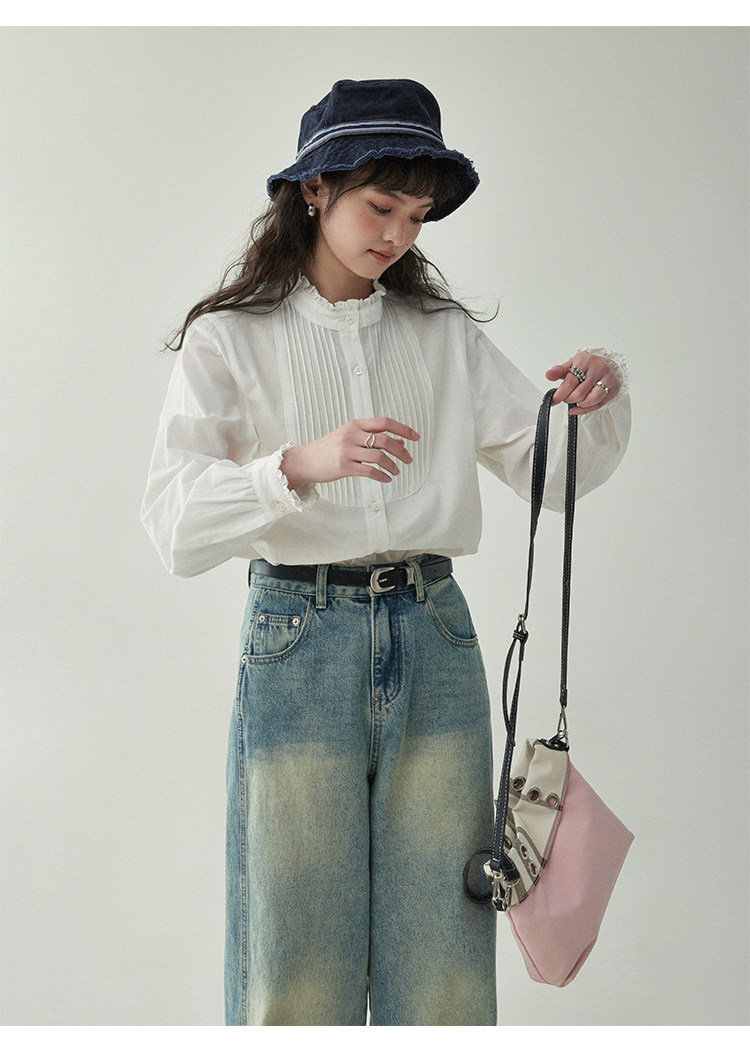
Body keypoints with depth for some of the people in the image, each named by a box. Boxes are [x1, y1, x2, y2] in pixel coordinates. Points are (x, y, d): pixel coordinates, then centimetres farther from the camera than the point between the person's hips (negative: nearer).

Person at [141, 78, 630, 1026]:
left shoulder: (445, 336, 12)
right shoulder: (230, 340, 2)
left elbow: (556, 473, 9)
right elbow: (174, 523, -11)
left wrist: (600, 402, -11)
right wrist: (301, 465, -28)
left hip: (433, 639, 3)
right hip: (299, 639, -2)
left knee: (443, 963, 4)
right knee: (299, 975, 2)